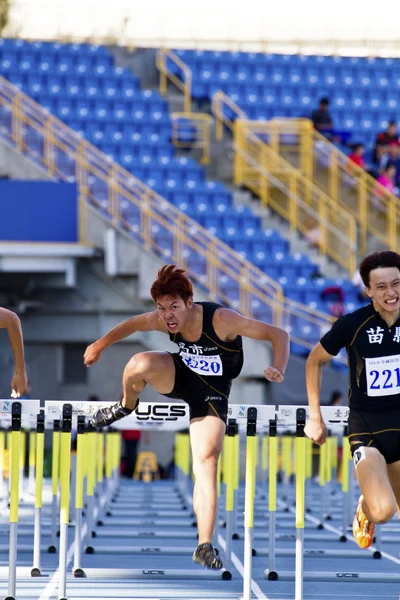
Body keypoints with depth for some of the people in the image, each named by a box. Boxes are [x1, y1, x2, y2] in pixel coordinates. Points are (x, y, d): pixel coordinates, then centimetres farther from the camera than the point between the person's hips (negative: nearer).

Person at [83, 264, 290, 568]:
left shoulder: (221, 319, -33)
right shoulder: (162, 320, -19)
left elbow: (279, 335, -30)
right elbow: (134, 324, 5)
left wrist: (278, 369, -47)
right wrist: (100, 345, 14)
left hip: (212, 392, -3)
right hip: (181, 375, 3)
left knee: (207, 459, -17)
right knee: (140, 364, -28)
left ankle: (205, 545, -13)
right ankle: (126, 406, 7)